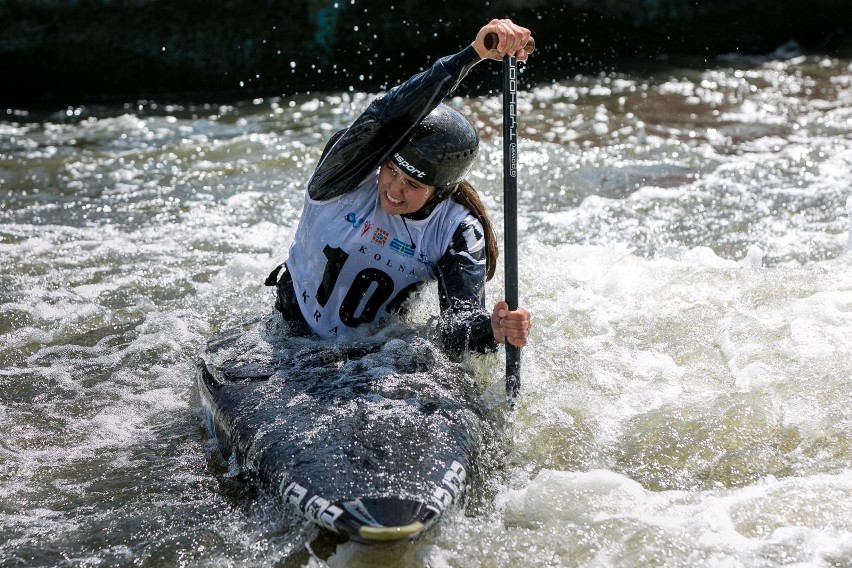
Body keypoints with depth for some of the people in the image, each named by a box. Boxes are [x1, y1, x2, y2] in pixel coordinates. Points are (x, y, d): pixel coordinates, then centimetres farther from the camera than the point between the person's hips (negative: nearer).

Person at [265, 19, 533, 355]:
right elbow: (386, 117, -41)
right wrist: (475, 52, -51)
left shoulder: (458, 231, -16)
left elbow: (459, 325, -28)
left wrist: (492, 329, -53)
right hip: (287, 331, -1)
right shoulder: (351, 174, -21)